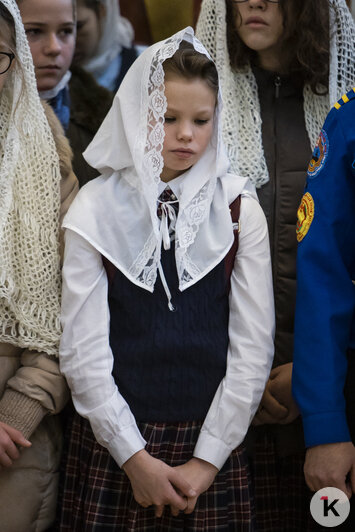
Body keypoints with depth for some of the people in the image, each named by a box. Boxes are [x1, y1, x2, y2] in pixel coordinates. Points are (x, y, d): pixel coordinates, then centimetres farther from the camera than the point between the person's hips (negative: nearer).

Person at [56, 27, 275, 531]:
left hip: (212, 446, 1)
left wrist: (207, 459, -7)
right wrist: (134, 457, -9)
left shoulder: (238, 210, 0)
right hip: (112, 445, 0)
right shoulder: (95, 211, -2)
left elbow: (253, 346, -2)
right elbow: (83, 351, -5)